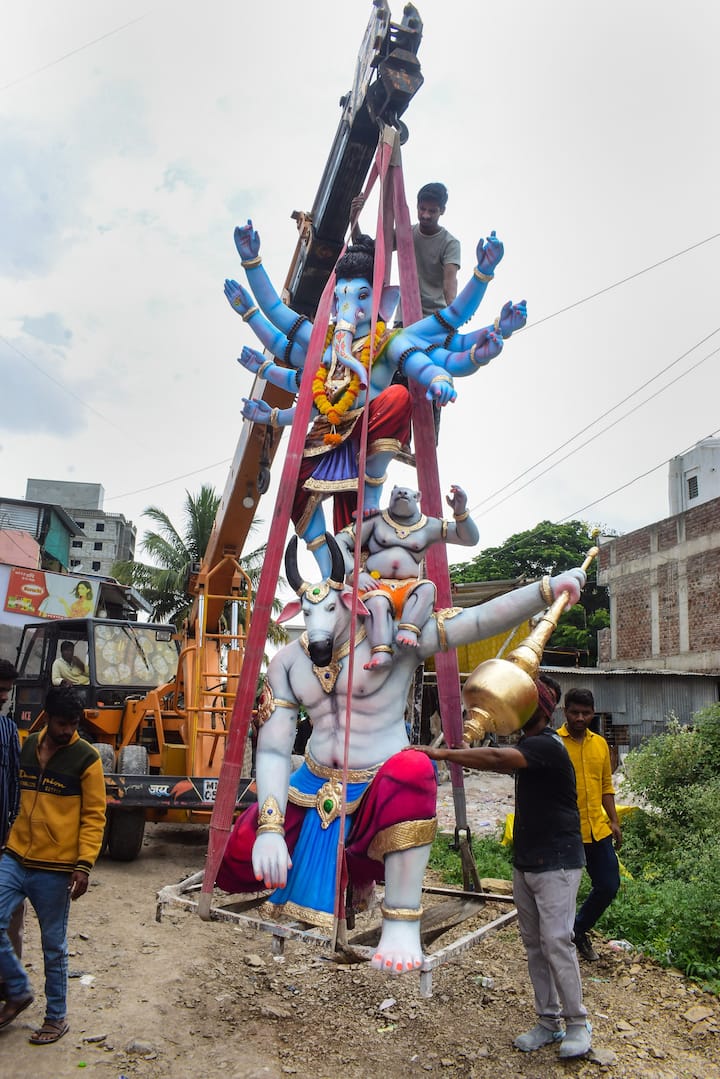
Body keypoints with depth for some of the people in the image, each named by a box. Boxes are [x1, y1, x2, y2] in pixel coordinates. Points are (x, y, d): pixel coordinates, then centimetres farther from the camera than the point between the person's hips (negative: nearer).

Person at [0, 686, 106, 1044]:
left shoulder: (86, 758, -9)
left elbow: (94, 817, -9)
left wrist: (84, 864, -16)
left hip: (55, 868, -4)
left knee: (53, 946, 7)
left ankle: (56, 1017, 26)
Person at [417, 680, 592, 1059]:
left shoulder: (547, 746, -20)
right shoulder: (527, 746, 13)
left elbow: (496, 758, -32)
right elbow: (497, 761, 8)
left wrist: (443, 753, -32)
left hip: (556, 863, -9)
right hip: (525, 862, 9)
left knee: (556, 942, -6)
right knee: (534, 944, 11)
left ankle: (577, 1024, 8)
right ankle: (549, 1021, 21)